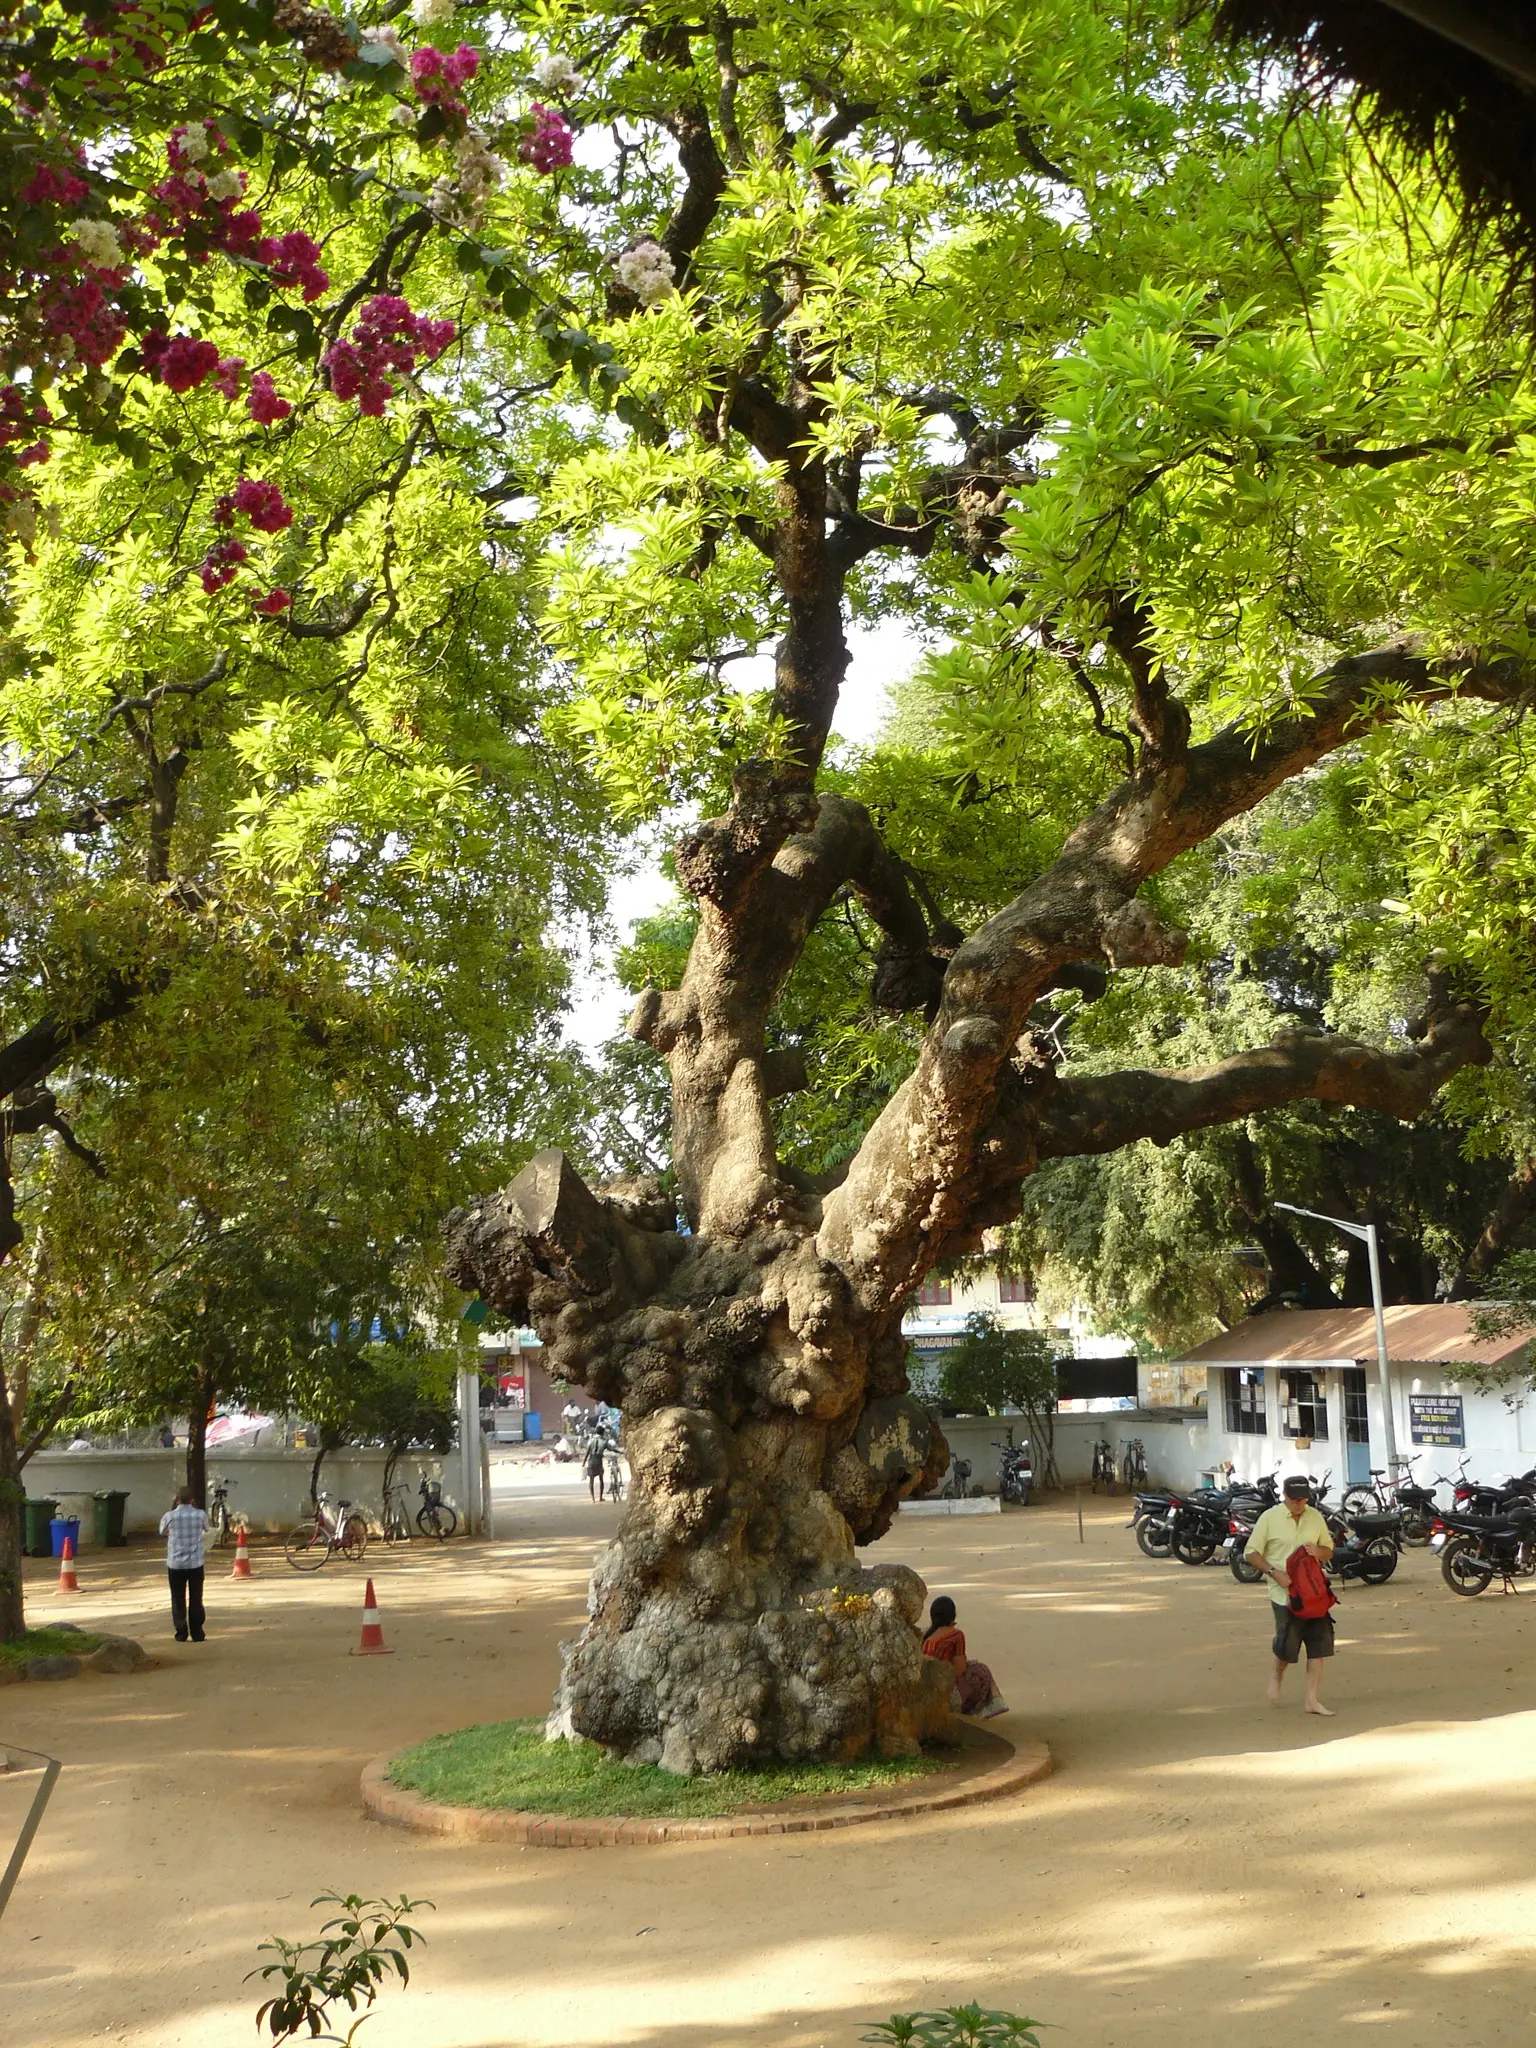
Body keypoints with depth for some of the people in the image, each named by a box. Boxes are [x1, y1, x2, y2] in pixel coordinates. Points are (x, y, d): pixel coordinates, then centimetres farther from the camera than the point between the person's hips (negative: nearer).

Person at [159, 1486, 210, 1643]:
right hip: (195, 1563, 0)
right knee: (196, 1599, 10)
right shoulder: (200, 1515, -6)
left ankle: (181, 1632, 9)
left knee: (178, 1599, 10)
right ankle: (197, 1633, 11)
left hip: (175, 1564, 0)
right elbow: (206, 1529, 14)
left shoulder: (169, 1516, -8)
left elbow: (162, 1532, 12)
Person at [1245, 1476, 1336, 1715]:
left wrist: (1318, 1551, -8)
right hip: (1285, 1592, -4)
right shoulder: (1269, 1518, -6)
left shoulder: (1315, 1517, 7)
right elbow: (1252, 1553, -4)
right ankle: (1276, 1675, 28)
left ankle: (1313, 1700, 6)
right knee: (1288, 1644, -5)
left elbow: (1329, 1550, 16)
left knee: (1319, 1646, -1)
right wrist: (1274, 1572, -18)